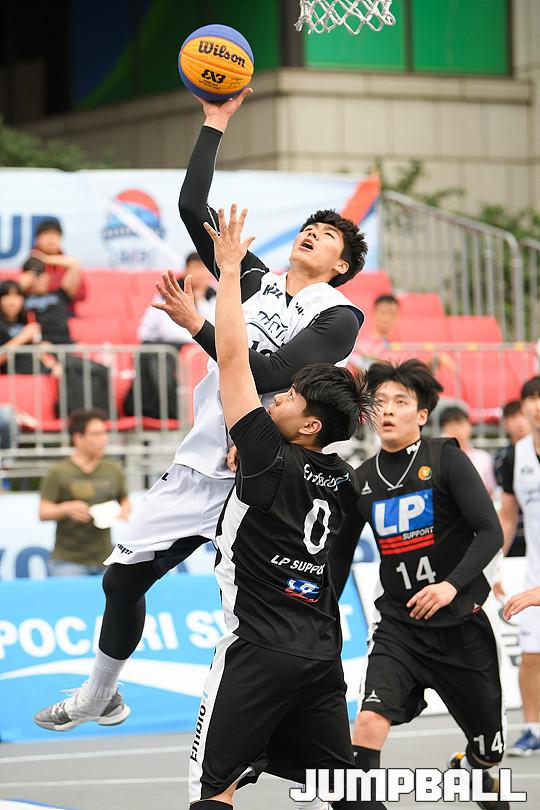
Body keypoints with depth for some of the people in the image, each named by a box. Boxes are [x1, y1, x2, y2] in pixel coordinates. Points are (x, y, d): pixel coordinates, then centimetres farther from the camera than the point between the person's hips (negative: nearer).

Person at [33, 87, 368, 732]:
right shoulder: (257, 281, 12)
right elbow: (194, 207, 11)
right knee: (123, 576, 12)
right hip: (198, 466, 6)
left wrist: (196, 324, -18)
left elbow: (269, 373, -18)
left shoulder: (339, 316, -6)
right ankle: (96, 696, 32)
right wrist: (216, 121, 9)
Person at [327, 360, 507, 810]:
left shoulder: (446, 459, -8)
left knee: (488, 750, 13)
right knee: (370, 721, -25)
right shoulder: (362, 481, 4)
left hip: (461, 623, -2)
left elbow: (491, 533, -13)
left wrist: (452, 584, -27)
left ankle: (470, 771, 48)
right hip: (398, 626, 2)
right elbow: (339, 557, 15)